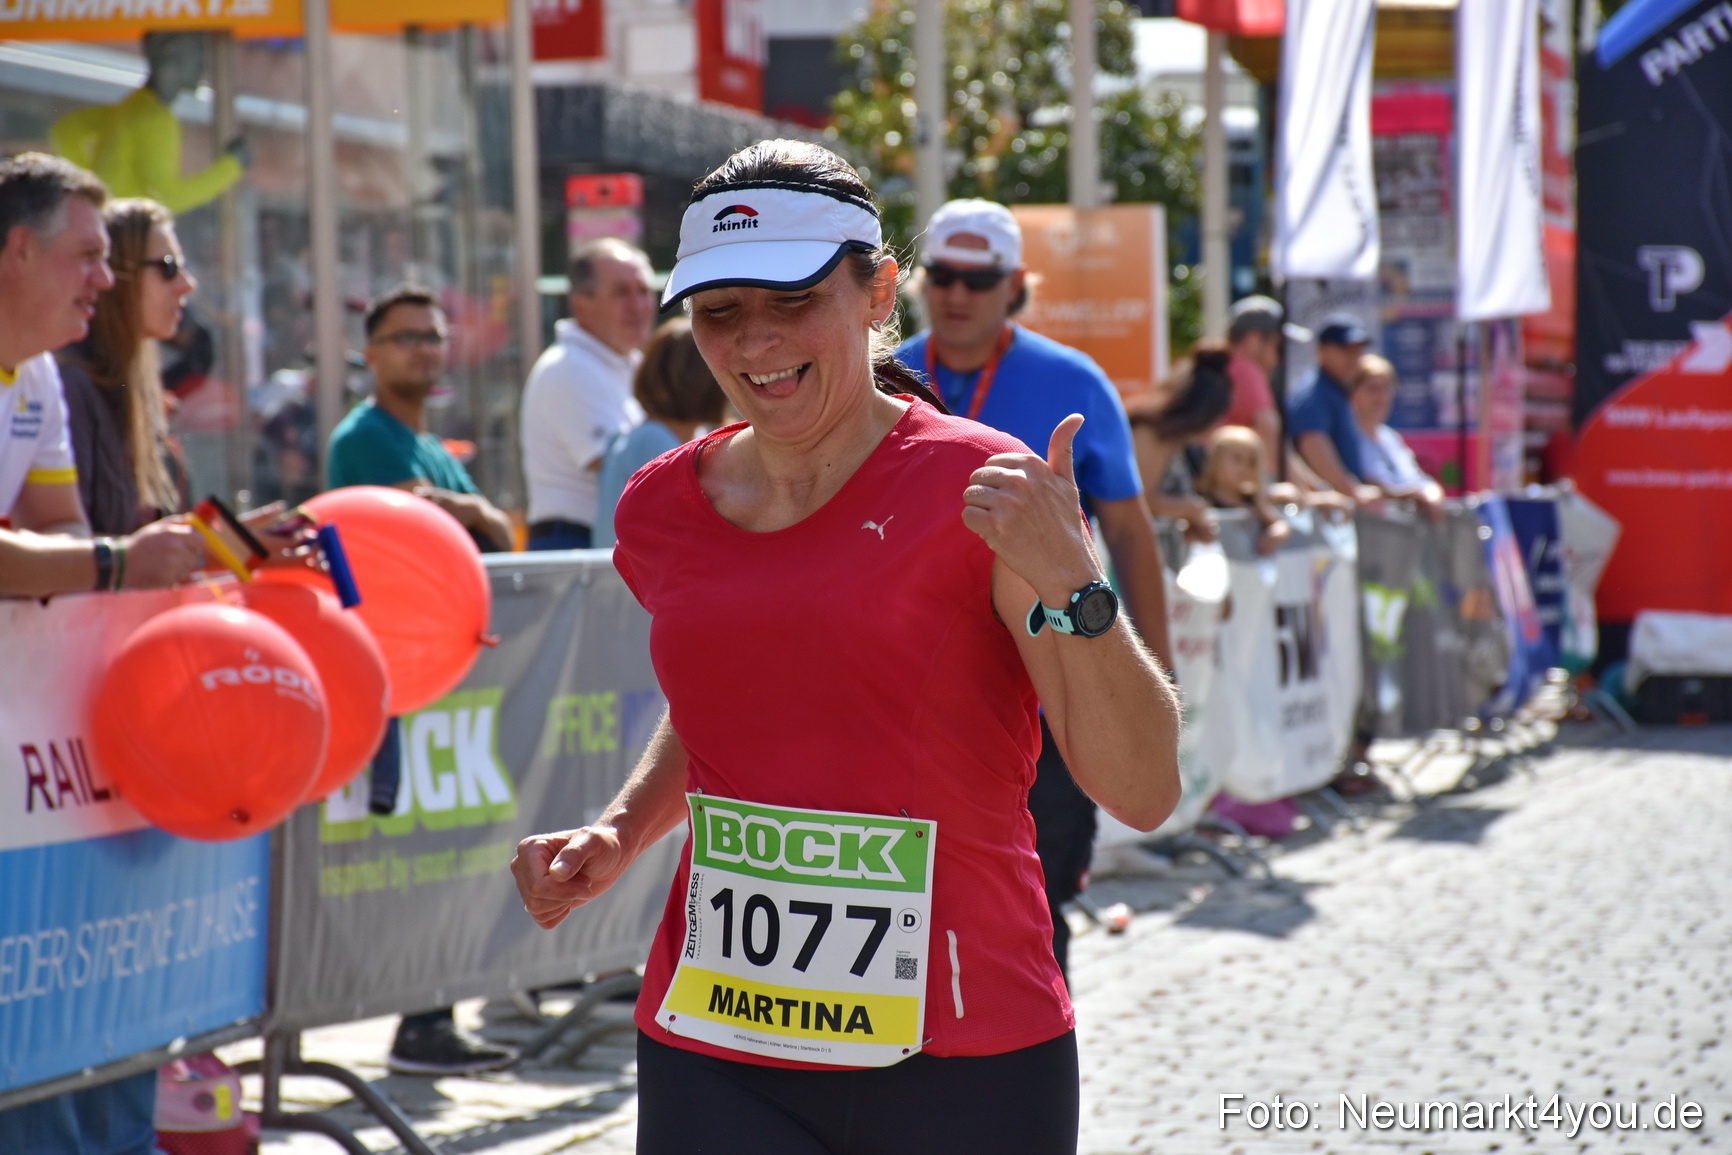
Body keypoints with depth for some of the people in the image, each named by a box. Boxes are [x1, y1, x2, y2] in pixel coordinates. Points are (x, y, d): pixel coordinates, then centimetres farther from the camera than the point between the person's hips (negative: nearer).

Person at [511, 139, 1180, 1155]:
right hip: (711, 1056, 3)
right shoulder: (665, 508, 6)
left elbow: (1144, 793, -13)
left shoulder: (982, 493, -8)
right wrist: (621, 835, 9)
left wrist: (1068, 585, -26)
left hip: (962, 1064, -3)